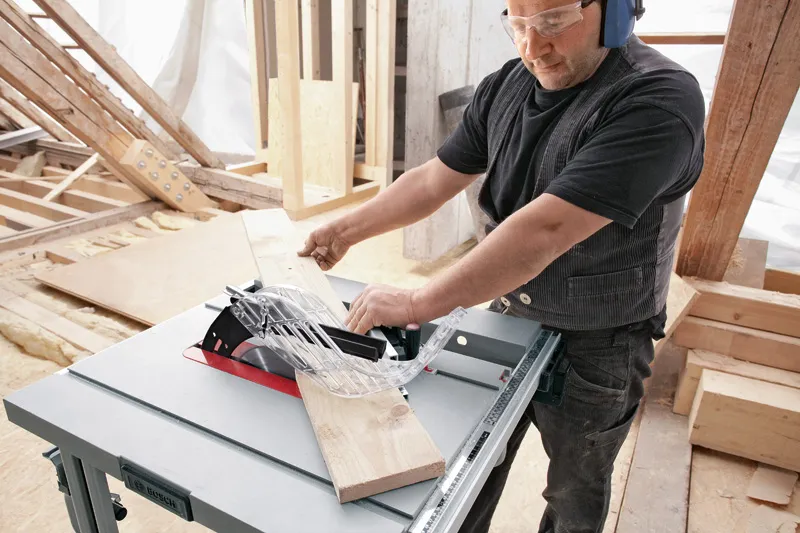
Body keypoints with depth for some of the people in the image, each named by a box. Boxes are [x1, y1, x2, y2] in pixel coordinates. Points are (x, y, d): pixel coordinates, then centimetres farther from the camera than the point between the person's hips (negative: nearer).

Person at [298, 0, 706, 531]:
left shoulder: (660, 99, -25)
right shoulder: (504, 88, -3)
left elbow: (546, 229, -34)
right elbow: (434, 180, 3)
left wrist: (417, 304, -32)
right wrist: (348, 229, -2)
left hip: (595, 347, -5)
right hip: (506, 317, 5)